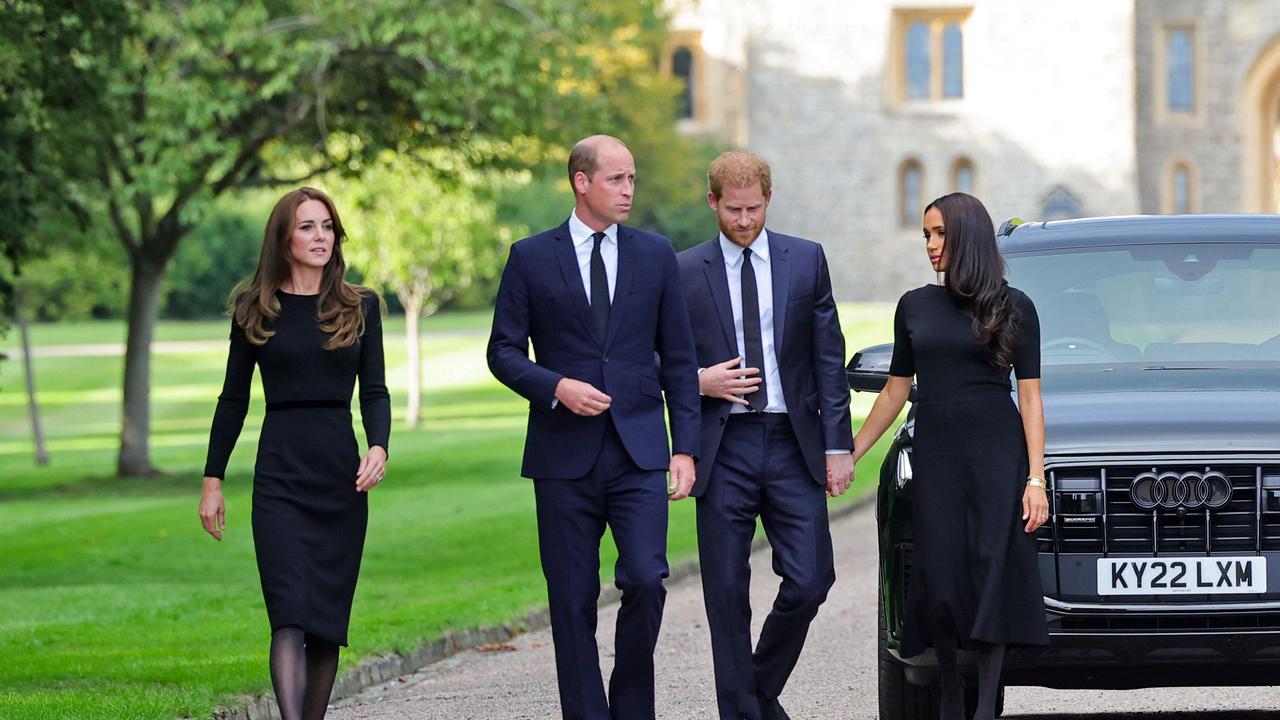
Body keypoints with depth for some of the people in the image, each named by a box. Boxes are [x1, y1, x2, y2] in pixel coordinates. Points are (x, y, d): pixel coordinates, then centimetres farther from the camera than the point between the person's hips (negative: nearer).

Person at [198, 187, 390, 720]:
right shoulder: (255, 309, 5)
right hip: (280, 476, -2)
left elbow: (374, 390, 6)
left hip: (341, 475, 2)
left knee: (328, 618, 5)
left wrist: (379, 447, -13)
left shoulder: (359, 307, 8)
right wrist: (212, 480, 6)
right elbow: (233, 398, 9)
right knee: (290, 616, -15)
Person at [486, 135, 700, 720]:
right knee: (573, 600, 2)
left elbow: (678, 359, 10)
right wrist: (555, 386, -13)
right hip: (565, 453, 0)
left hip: (639, 450, 1)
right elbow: (504, 350, 5)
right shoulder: (531, 257, 4)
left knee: (646, 580, -14)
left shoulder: (656, 255, 9)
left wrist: (685, 447, 3)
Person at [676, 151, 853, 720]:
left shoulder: (806, 261, 7)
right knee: (727, 595, 0)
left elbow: (829, 358, 6)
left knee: (809, 582, -4)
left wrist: (837, 444, 0)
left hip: (793, 444, 1)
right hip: (723, 448, -1)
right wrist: (698, 380, -11)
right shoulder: (685, 272, 4)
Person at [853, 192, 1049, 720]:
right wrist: (849, 453, 12)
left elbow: (1030, 395, 0)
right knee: (940, 578, -3)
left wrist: (1036, 478, -8)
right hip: (935, 456, 3)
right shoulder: (915, 307, 10)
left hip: (998, 455, -3)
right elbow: (895, 391, 16)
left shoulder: (1013, 307, 2)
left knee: (992, 575, -8)